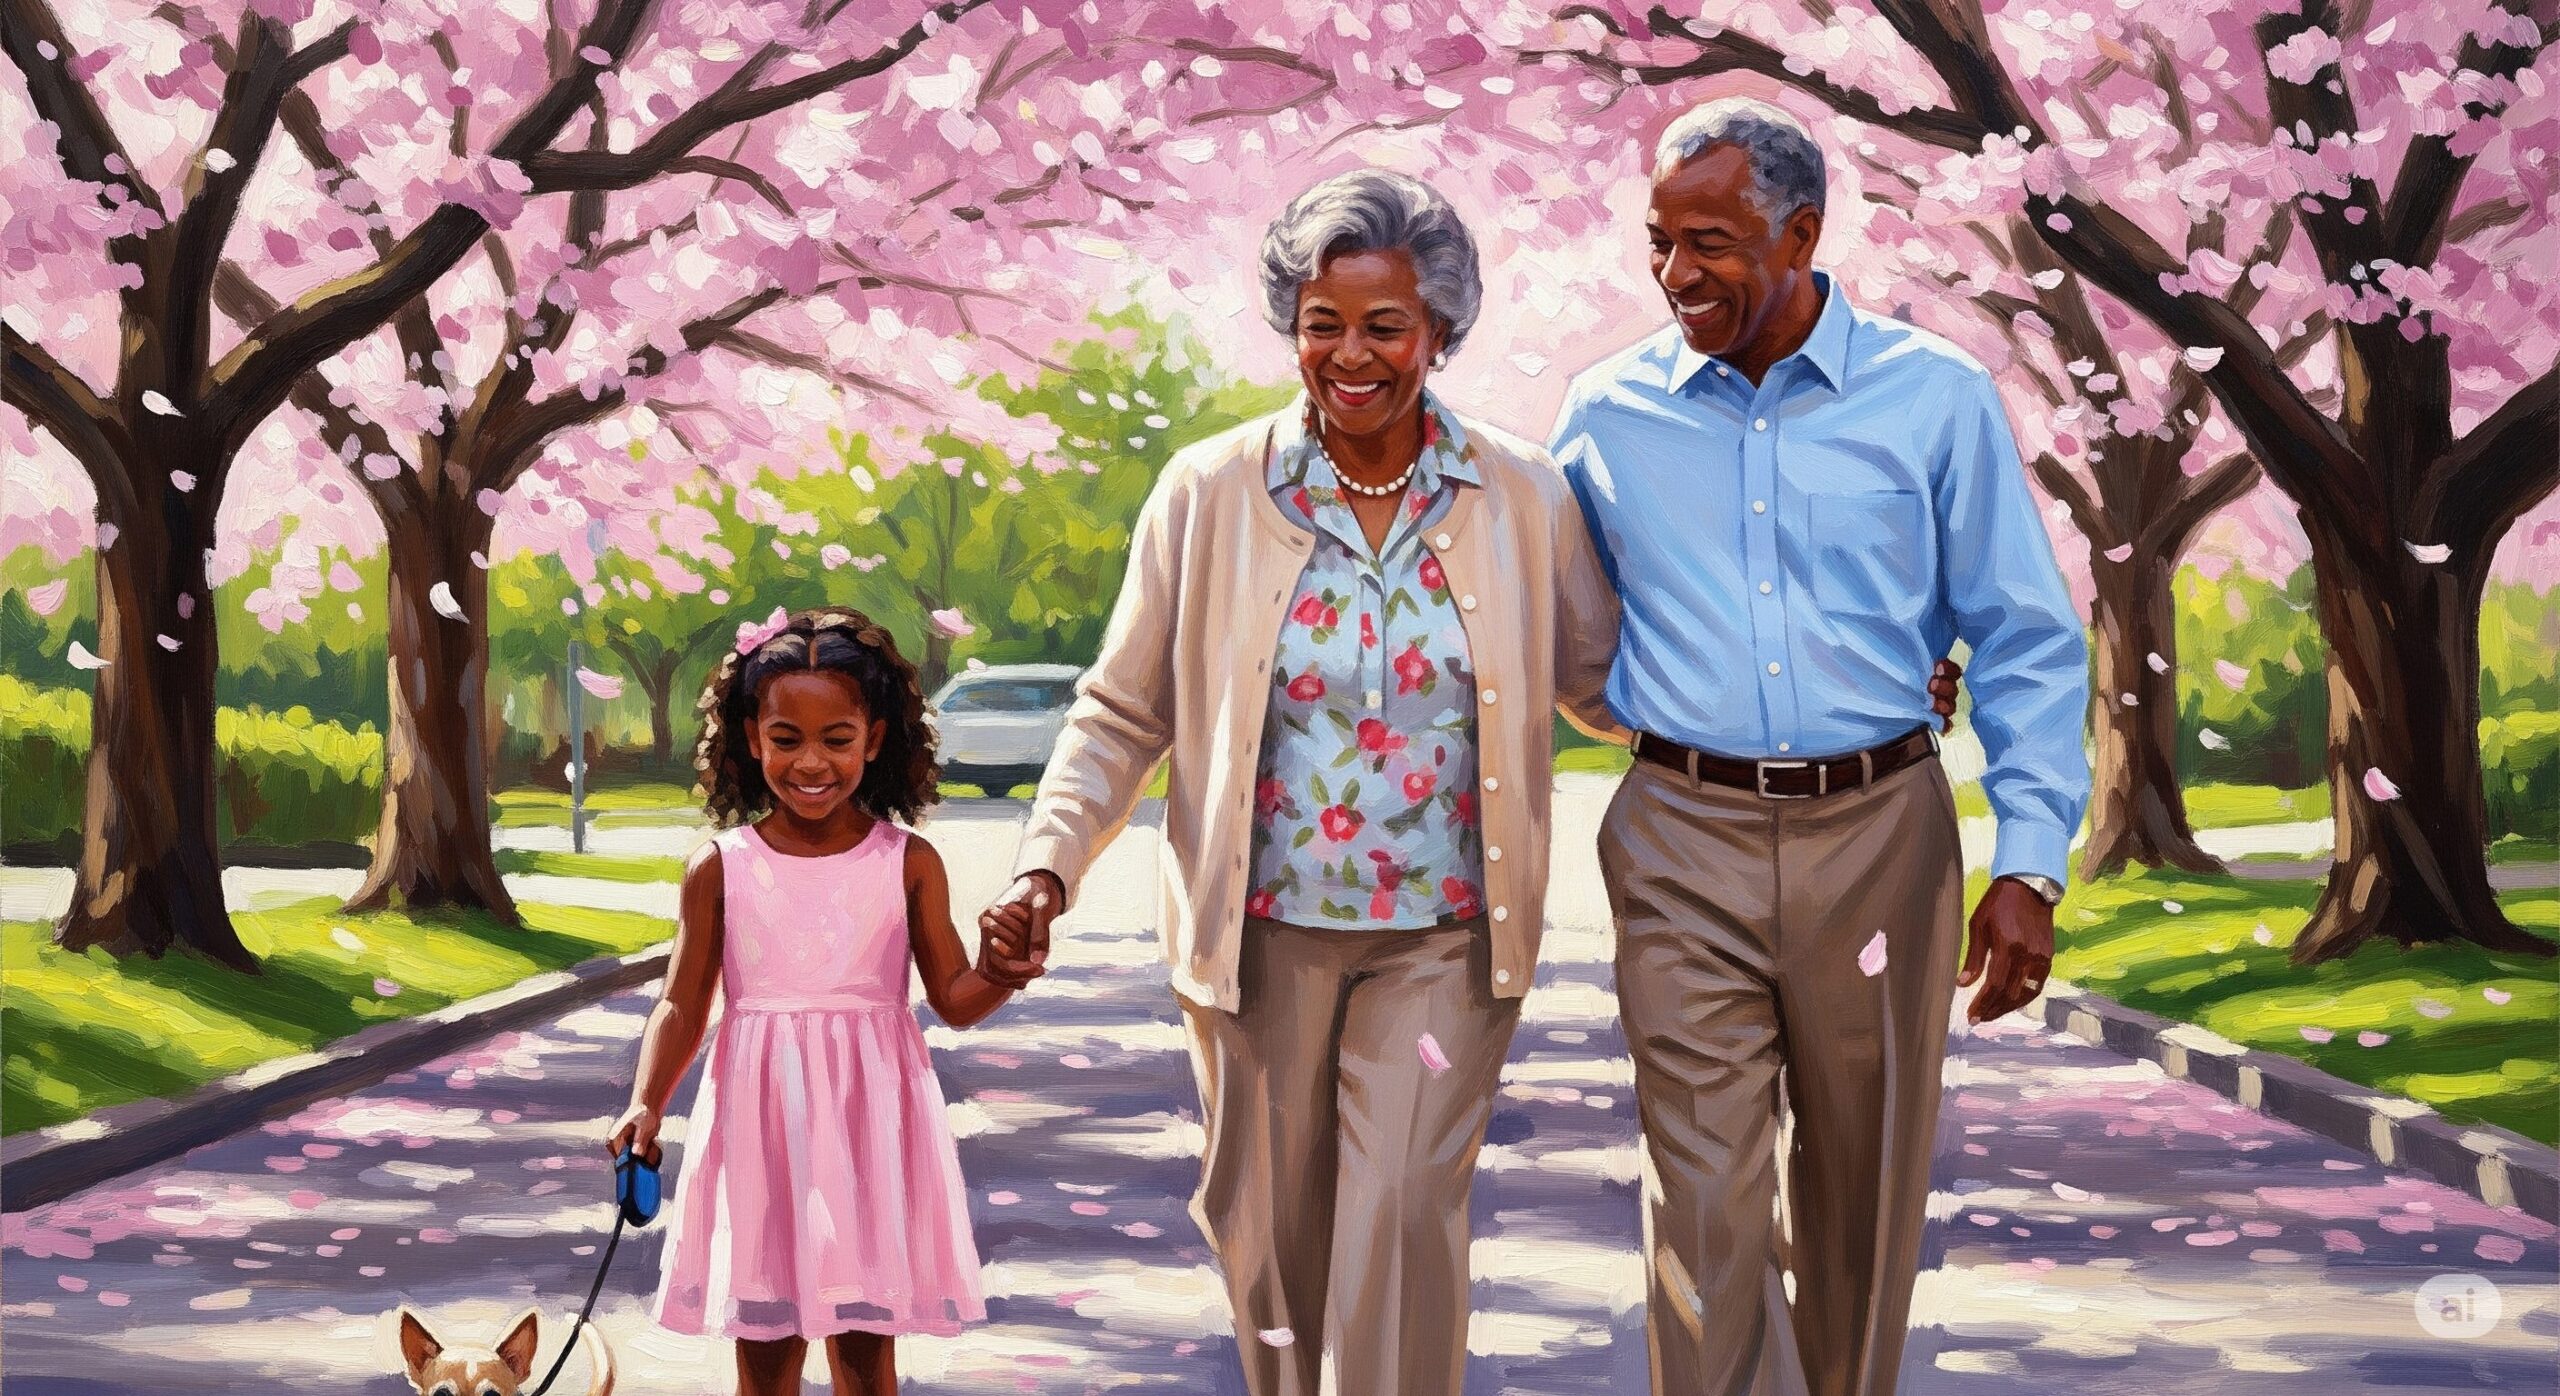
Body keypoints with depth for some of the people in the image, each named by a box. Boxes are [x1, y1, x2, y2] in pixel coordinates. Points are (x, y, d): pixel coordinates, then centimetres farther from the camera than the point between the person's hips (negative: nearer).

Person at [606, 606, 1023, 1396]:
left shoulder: (908, 864, 0)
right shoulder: (721, 868, 0)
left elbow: (955, 1000, 2)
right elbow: (683, 1005, 2)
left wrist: (1004, 974, -20)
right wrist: (646, 1105, -13)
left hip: (869, 1124, 0)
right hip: (762, 1124, 0)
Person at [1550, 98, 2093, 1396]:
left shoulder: (1936, 399, -1)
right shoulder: (1608, 412, 4)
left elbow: (2026, 641, 1)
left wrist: (2028, 866, -5)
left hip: (1878, 836, 0)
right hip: (1684, 846, 0)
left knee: (1863, 1192, 12)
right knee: (1706, 1203, -6)